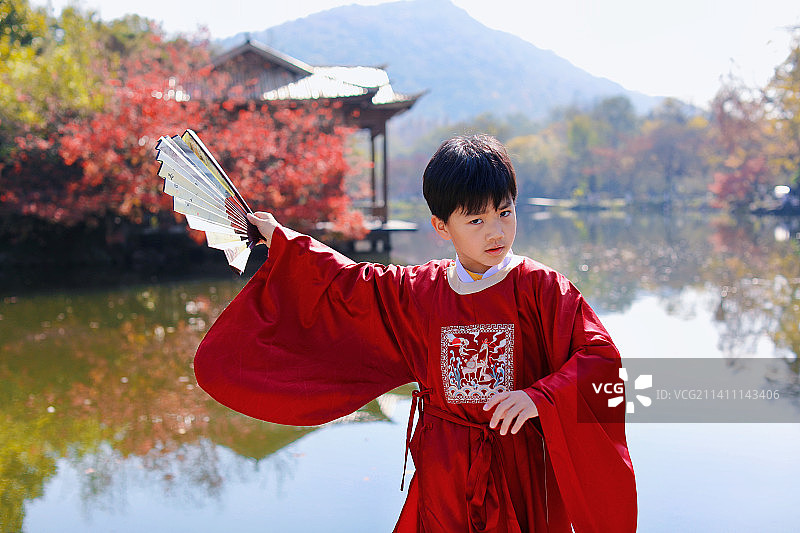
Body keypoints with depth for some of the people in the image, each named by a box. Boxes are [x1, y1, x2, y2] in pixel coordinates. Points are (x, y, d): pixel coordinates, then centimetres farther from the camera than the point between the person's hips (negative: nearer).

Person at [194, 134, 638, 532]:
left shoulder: (541, 288, -11)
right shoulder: (415, 291, -1)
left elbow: (600, 356, -15)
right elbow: (347, 281, 12)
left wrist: (538, 397, -29)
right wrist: (280, 240, 17)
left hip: (519, 467, -2)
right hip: (441, 469, 3)